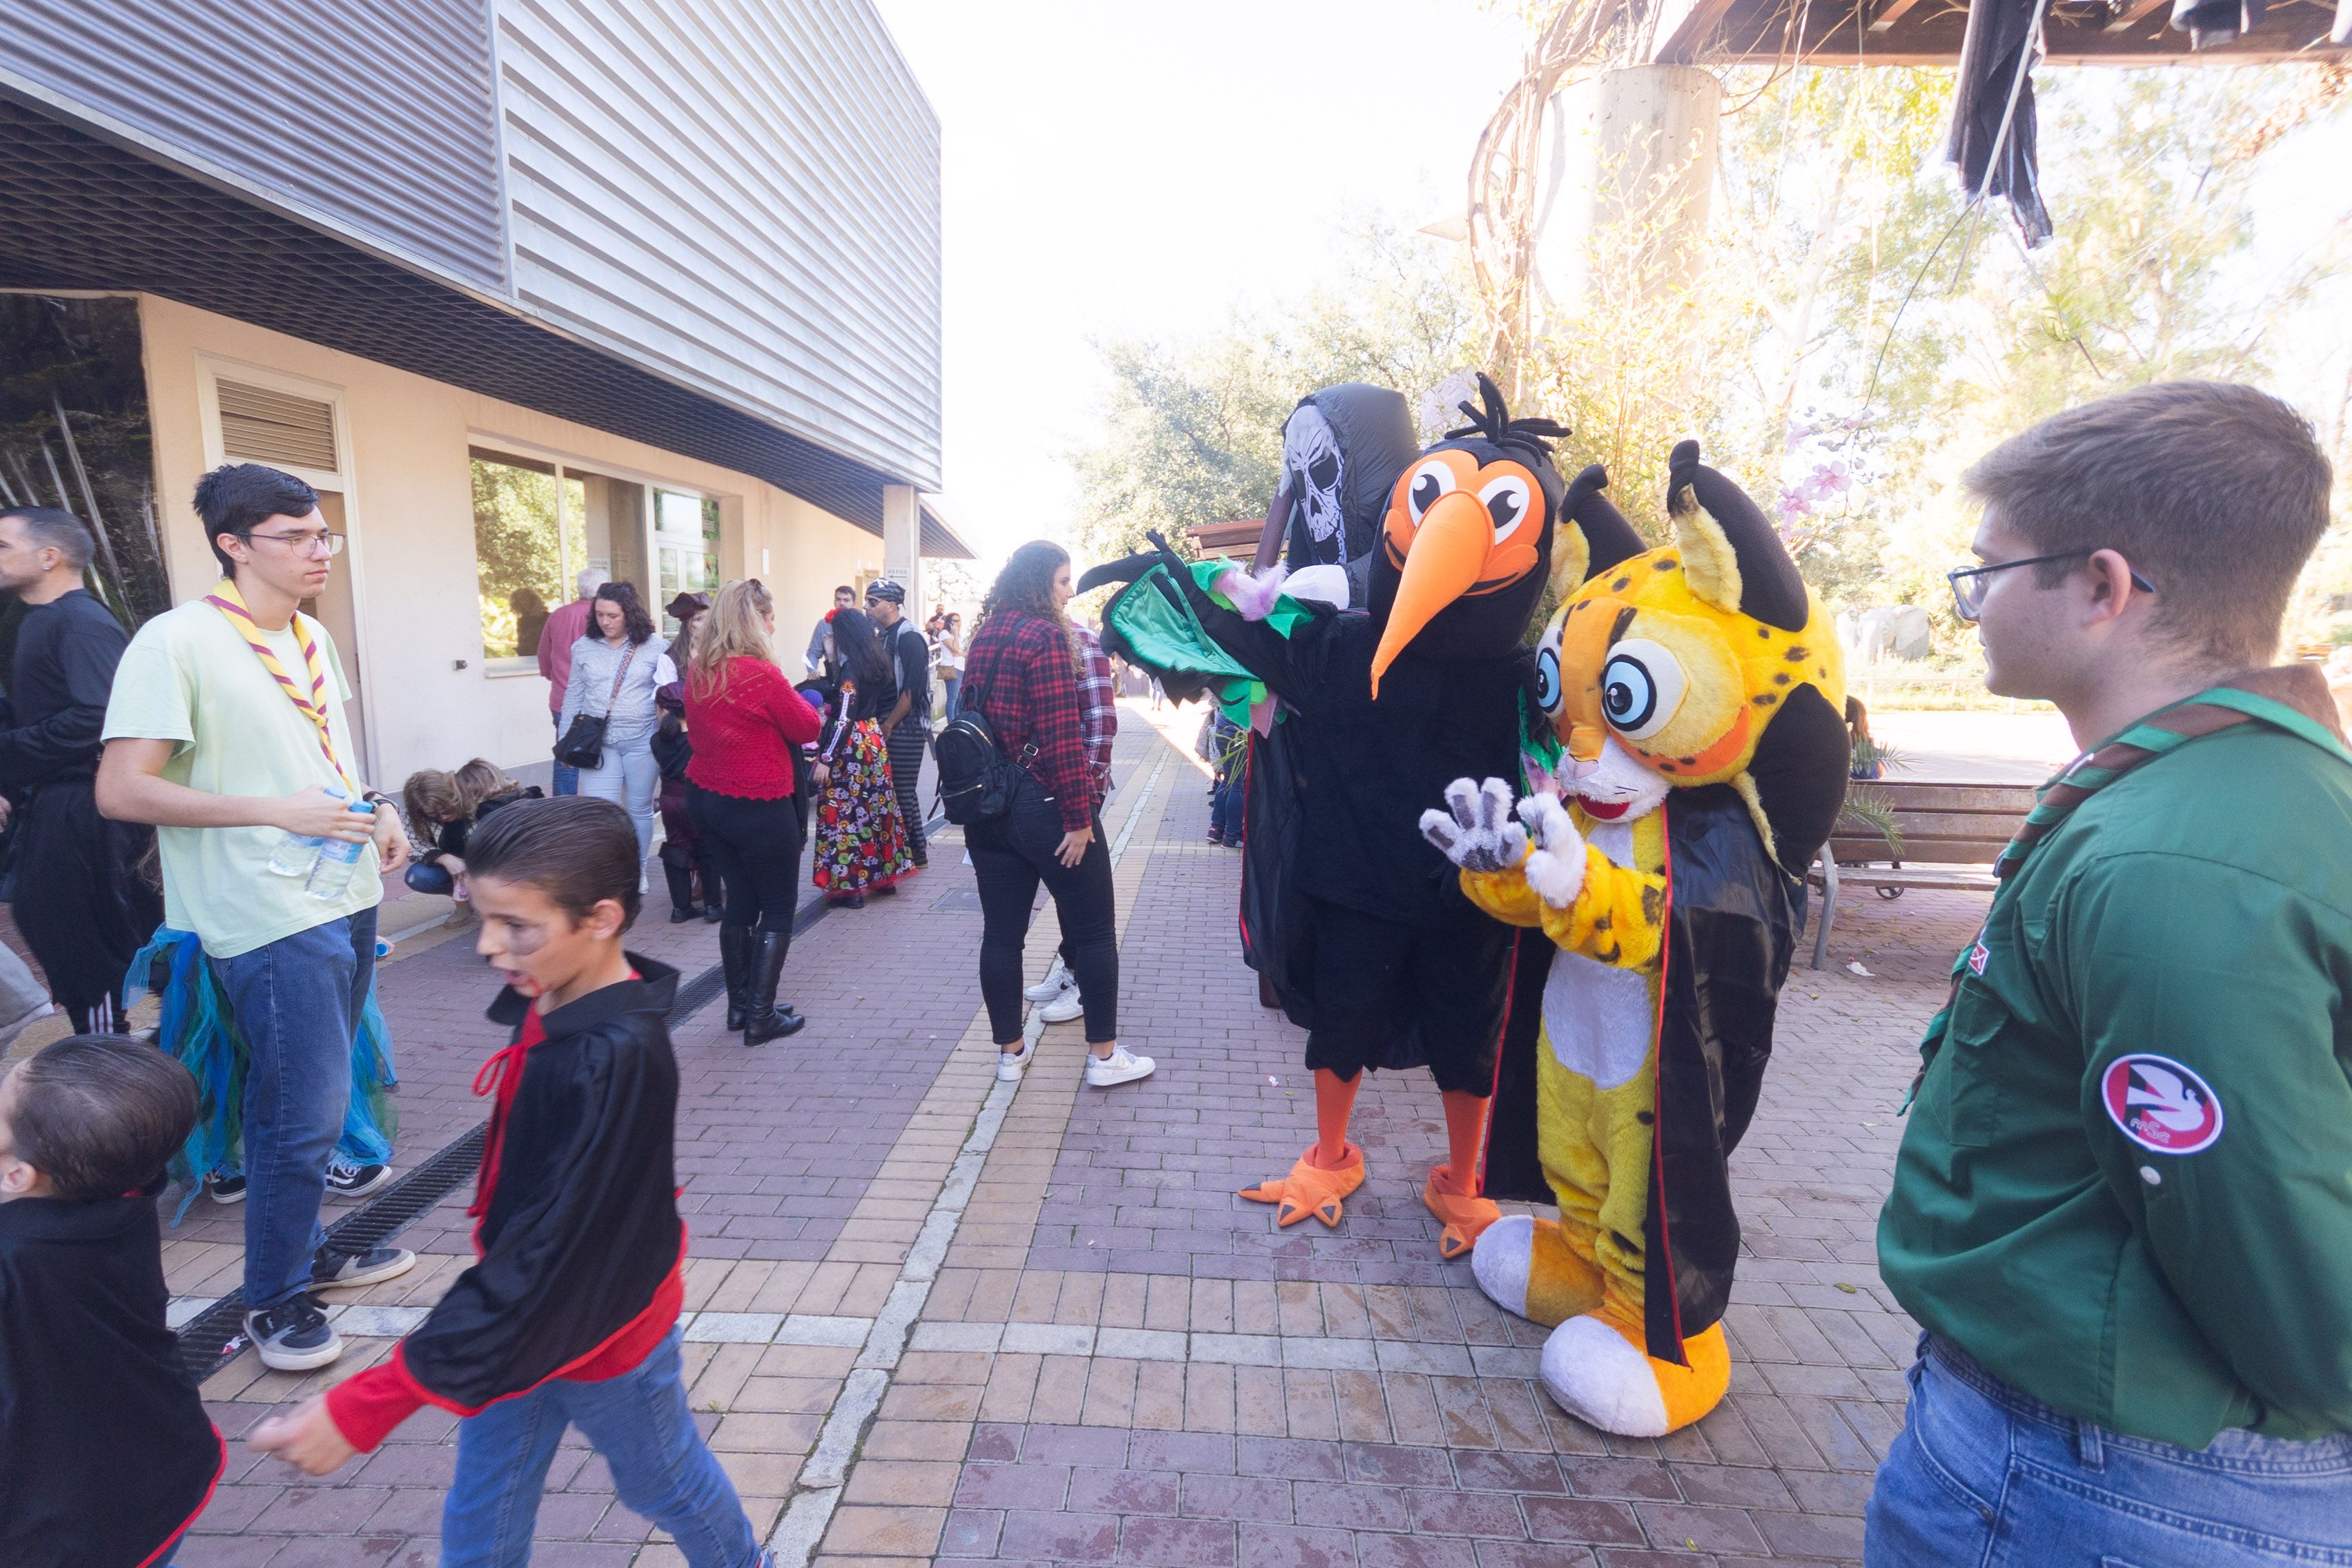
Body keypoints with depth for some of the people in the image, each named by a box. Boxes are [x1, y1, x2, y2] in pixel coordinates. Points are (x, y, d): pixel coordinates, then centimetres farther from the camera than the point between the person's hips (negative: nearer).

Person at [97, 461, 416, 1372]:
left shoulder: (314, 638, 11)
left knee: (313, 1102, 19)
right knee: (304, 1112, -2)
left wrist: (373, 815, 6)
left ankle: (305, 1251, 36)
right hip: (271, 919, -8)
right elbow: (121, 791, -16)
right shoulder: (176, 642, -13)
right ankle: (273, 1299, 19)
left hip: (346, 897, 8)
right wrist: (279, 811, -21)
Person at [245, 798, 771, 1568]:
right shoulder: (548, 1006, -11)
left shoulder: (618, 1060, -36)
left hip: (602, 1331, -6)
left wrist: (366, 1406, -29)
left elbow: (548, 1256, -33)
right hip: (517, 1312, 7)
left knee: (663, 1482, 21)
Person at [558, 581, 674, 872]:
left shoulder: (657, 646, -3)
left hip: (642, 741, -1)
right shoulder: (583, 648, 5)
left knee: (640, 810, 11)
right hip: (598, 742, 2)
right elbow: (574, 697, 12)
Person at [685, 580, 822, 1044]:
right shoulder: (761, 676, -21)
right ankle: (760, 1016, 7)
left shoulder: (698, 673, 3)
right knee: (779, 906, 6)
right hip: (758, 807, -7)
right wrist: (796, 697, 9)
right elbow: (808, 728, -10)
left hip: (705, 797, 8)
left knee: (741, 899, 18)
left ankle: (739, 1005, 25)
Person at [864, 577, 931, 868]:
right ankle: (915, 852, 20)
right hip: (891, 727, 8)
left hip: (906, 728, -8)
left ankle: (916, 853, 7)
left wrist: (888, 725, -15)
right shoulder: (884, 635, 14)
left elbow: (913, 689, -19)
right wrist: (883, 724, 7)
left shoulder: (908, 636, -12)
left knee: (903, 791, -4)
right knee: (902, 791, 11)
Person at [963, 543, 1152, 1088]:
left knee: (1001, 932, 12)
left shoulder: (984, 635, 10)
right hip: (1043, 803, -7)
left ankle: (1009, 1052, 22)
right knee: (1095, 930, 6)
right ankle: (1104, 1055, 14)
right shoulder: (1045, 635, -14)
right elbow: (1062, 737, -20)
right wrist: (1080, 816, -17)